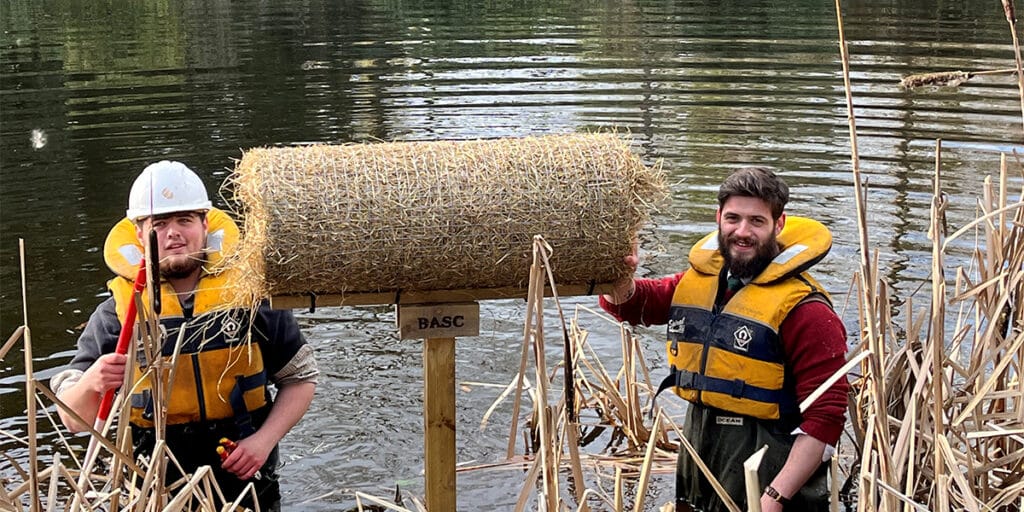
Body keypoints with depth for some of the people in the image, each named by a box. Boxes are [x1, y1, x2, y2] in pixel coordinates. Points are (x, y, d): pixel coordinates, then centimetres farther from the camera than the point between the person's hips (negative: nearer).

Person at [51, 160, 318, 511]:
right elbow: (73, 419, -7)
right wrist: (91, 383, -29)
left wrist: (264, 440, -12)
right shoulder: (117, 312, -6)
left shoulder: (249, 294, -5)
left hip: (248, 483, 1)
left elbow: (301, 377, 3)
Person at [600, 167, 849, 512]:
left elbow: (826, 414, -18)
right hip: (698, 454, 6)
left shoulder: (803, 308, -16)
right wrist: (620, 277, -5)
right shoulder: (697, 280, 5)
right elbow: (630, 304, 19)